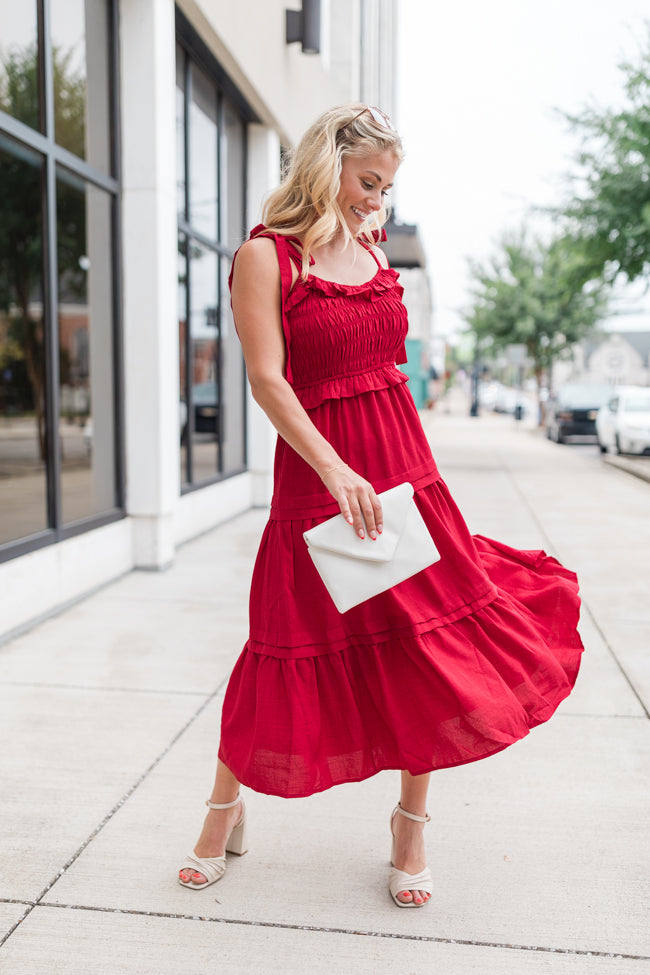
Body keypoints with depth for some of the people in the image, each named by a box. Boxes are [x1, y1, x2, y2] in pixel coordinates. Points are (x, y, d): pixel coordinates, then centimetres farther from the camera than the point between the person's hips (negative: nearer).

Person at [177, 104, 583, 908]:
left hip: (404, 468, 6)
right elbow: (266, 380, -14)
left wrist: (403, 464, 14)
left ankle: (410, 825, 24)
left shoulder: (371, 247, 14)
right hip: (317, 473, -5)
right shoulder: (265, 255, -5)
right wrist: (335, 471, -23)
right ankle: (224, 810, 28)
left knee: (428, 646, 4)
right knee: (303, 649, 3)